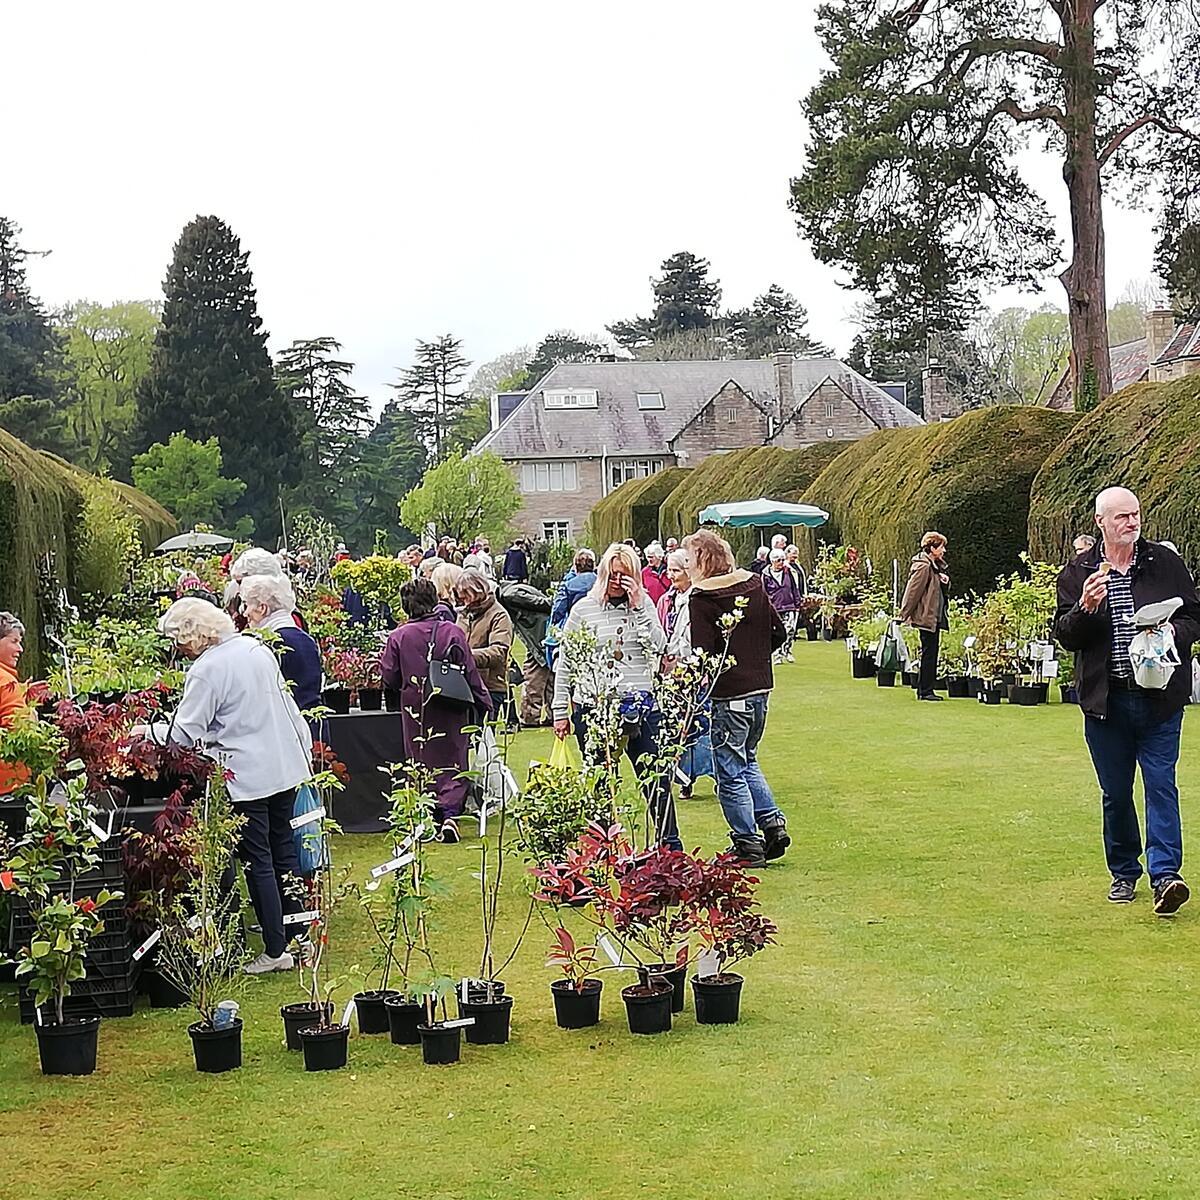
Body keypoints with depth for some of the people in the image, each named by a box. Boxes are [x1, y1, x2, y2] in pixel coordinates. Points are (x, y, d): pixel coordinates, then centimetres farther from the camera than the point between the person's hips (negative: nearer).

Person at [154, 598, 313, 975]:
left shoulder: (206, 670, -16)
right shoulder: (256, 648, 7)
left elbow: (186, 734, -16)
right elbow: (285, 702, 16)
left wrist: (148, 731, -1)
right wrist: (304, 748, 23)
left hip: (245, 778, -7)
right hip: (286, 766, 7)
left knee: (258, 862, 1)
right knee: (284, 849, 16)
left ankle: (276, 950, 5)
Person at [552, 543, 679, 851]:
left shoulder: (643, 605, 7)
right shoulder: (584, 609, 2)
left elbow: (658, 646, -6)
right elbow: (565, 664, 6)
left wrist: (637, 607, -10)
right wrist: (560, 712, 4)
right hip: (594, 708, -1)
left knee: (657, 777, 3)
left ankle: (670, 845, 13)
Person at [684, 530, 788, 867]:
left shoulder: (700, 598, -14)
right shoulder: (754, 586, 5)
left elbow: (702, 653, -19)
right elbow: (778, 634, 10)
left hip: (728, 695, -7)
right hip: (760, 688, 7)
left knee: (730, 773, 5)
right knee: (747, 761, 25)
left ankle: (749, 845, 8)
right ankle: (773, 823, 15)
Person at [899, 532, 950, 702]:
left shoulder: (936, 565, 15)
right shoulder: (923, 567, -16)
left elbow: (943, 589, 24)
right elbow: (913, 591, -16)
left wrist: (945, 581, 1)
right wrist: (904, 615, -15)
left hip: (936, 616, 10)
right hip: (926, 617, -10)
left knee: (931, 654, 11)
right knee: (928, 653, -6)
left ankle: (925, 689, 16)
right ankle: (925, 691, -2)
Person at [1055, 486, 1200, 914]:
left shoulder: (1165, 563, 5)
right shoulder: (1077, 573, 4)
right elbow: (1066, 636, 2)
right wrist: (1085, 608, -18)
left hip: (1160, 698, -1)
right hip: (1105, 699, 1)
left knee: (1160, 784, -8)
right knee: (1115, 792, 8)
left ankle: (1164, 874, -11)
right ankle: (1124, 872, 21)